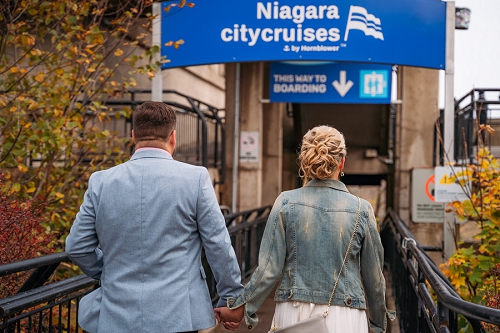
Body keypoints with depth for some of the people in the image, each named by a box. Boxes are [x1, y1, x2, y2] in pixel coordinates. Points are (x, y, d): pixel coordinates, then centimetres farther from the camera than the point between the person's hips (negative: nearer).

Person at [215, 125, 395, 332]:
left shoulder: (286, 202, -5)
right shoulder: (361, 209, -4)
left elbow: (269, 269, -7)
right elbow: (374, 277, 3)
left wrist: (240, 308, 4)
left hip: (294, 316, 1)